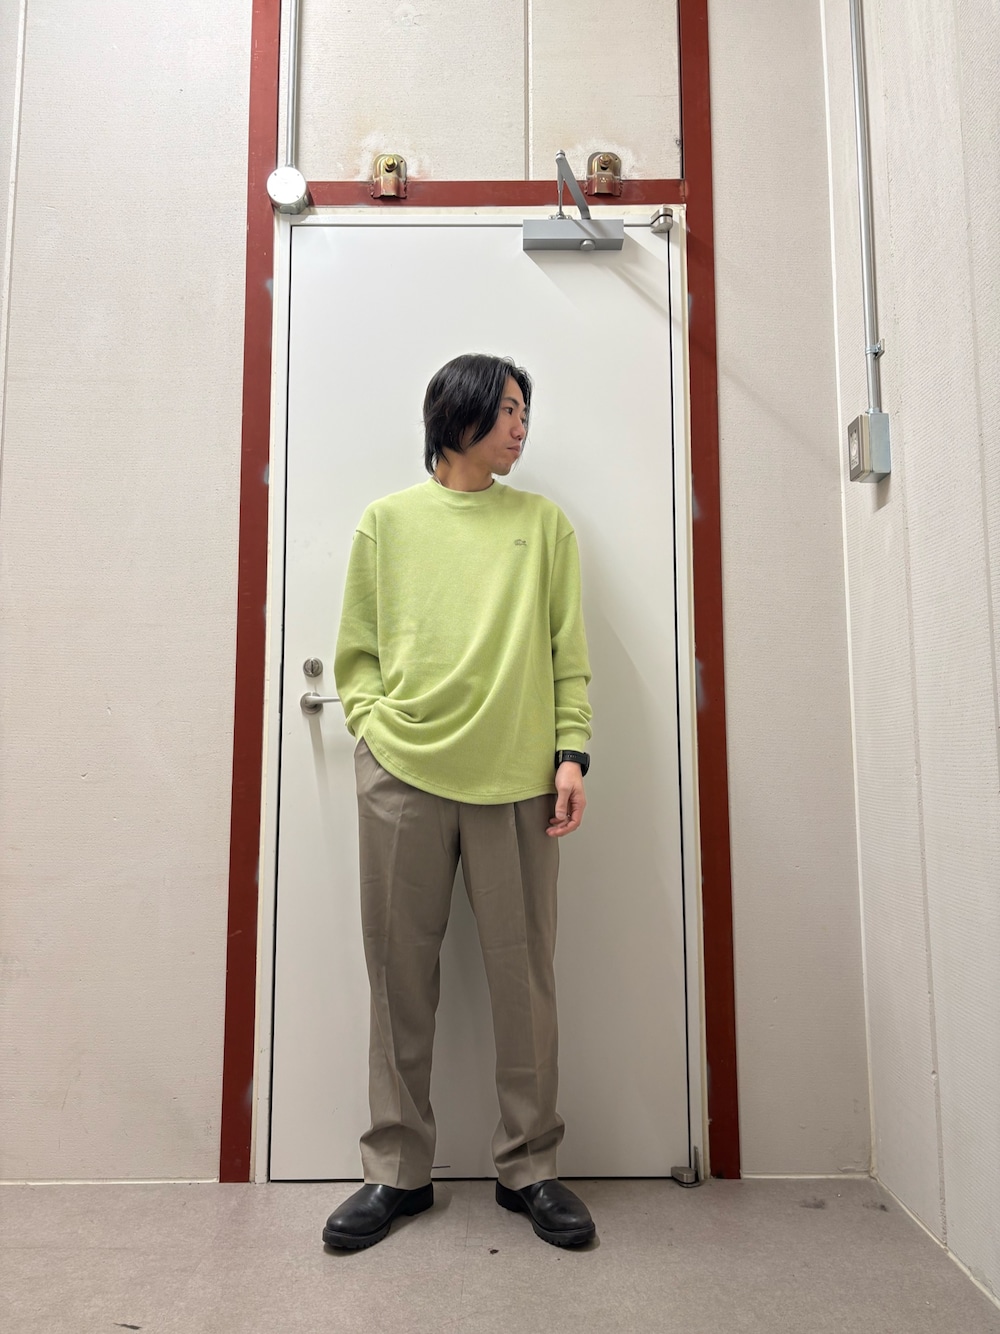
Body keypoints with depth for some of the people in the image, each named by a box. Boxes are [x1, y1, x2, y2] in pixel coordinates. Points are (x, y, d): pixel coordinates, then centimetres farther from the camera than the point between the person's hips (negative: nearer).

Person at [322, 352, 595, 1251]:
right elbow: (357, 651, 12)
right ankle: (397, 1170, 23)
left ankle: (529, 1167, 22)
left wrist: (572, 752, -1)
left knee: (525, 978, 4)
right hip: (402, 774, 0)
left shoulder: (543, 521, 12)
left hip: (516, 776, 0)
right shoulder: (388, 520, 11)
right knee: (402, 978, 7)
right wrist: (374, 730, -2)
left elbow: (569, 652, 8)